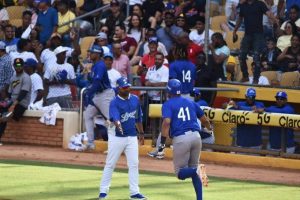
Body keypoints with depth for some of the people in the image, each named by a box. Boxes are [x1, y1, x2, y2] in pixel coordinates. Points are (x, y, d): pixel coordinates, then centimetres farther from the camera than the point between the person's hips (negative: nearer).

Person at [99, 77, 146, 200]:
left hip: (132, 137, 5)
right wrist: (118, 125, -52)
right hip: (117, 137, -5)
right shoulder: (114, 103, -14)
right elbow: (115, 118, -31)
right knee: (110, 164, 1)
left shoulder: (135, 99, 4)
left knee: (134, 164, 2)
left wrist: (141, 133, 16)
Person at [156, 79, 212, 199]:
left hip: (180, 139, -5)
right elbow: (204, 119, 26)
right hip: (196, 136, 5)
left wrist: (162, 143, -15)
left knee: (181, 172, 4)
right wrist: (209, 129, 48)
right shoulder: (190, 102, 17)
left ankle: (196, 171, -29)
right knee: (193, 168, 20)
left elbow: (166, 122, -15)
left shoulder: (168, 104, 2)